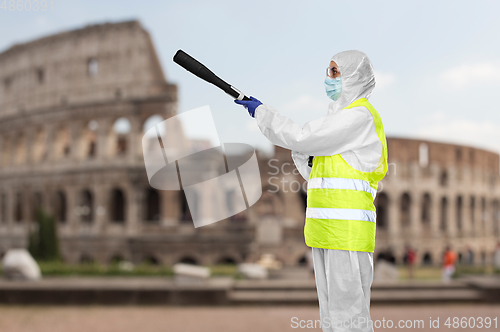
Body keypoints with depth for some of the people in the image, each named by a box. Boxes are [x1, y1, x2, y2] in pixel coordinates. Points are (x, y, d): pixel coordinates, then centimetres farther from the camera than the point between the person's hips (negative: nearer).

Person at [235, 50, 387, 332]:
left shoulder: (360, 116, -8)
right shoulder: (341, 116, 23)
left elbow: (302, 138, -13)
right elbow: (317, 172, 23)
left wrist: (261, 112, -2)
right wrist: (299, 151, 7)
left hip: (348, 229, -10)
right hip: (326, 230, 10)